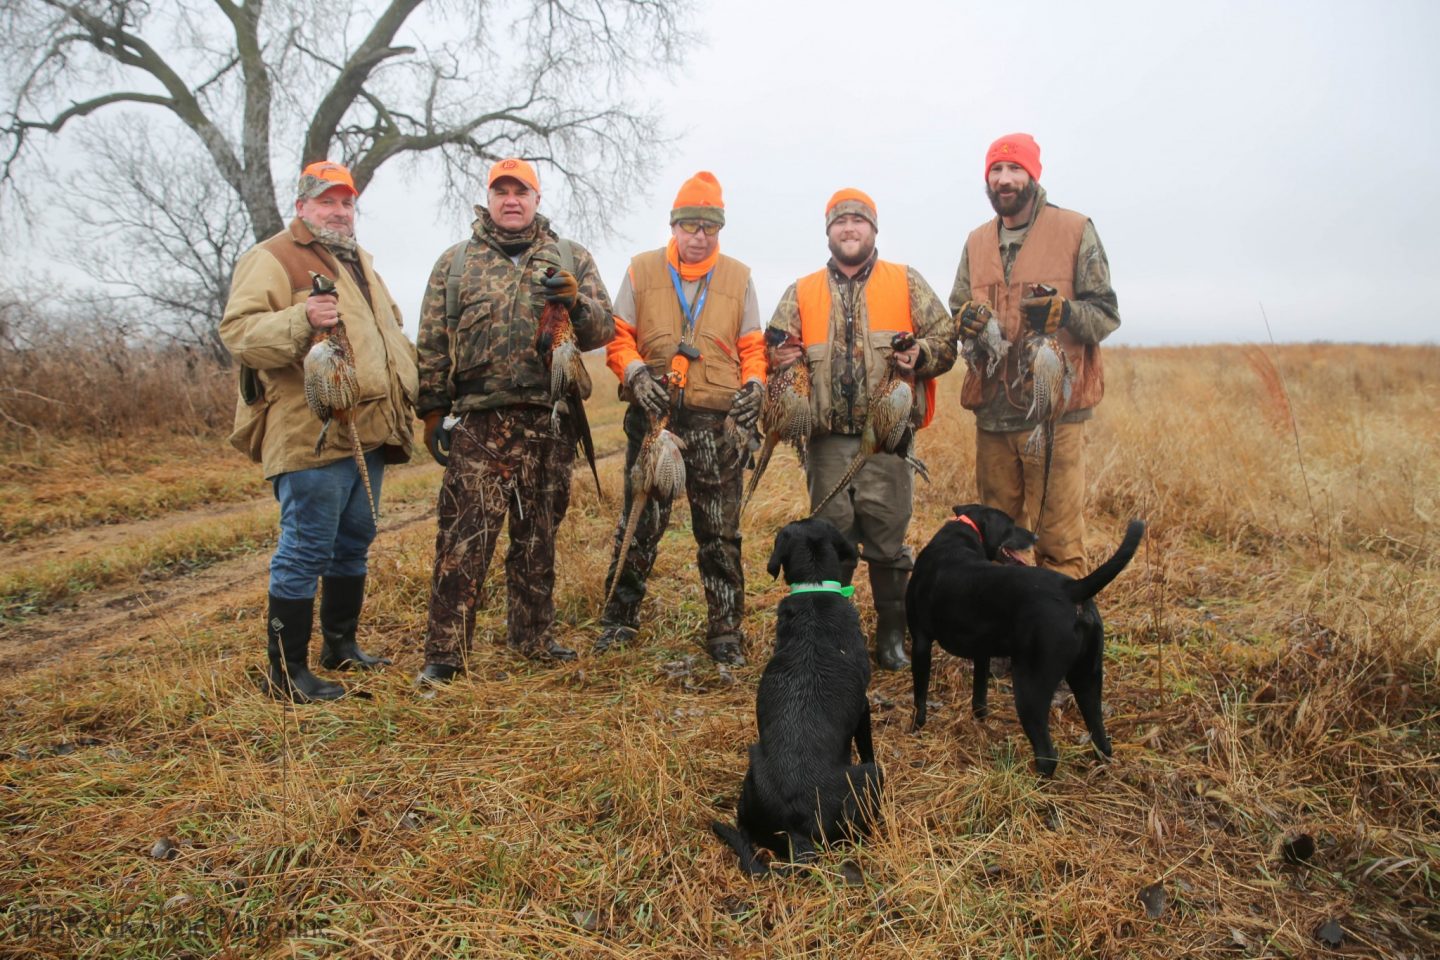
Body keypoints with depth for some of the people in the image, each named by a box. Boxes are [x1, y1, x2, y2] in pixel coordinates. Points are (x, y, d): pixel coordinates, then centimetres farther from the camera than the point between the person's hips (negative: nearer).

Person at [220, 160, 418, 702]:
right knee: (306, 551, -5)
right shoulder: (271, 259, -4)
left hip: (367, 432, 9)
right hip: (311, 433, -9)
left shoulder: (358, 261, 23)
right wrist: (300, 320, -31)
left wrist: (408, 373, 24)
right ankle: (287, 673, 4)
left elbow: (388, 327, 36)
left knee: (354, 543, 16)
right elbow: (237, 330, -16)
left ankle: (340, 646, 31)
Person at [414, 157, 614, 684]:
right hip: (480, 422, -2)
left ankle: (532, 636, 26)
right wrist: (433, 412, 2)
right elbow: (432, 344, 7)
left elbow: (604, 330, 5)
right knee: (465, 537, -6)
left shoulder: (571, 259, 11)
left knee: (538, 537, 12)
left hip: (551, 421, 2)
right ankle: (444, 651, 3)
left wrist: (575, 301, -15)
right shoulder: (455, 262, 9)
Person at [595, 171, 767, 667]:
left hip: (719, 422, 0)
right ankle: (620, 619, 20)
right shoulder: (642, 270, 9)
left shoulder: (738, 277, 11)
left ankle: (726, 632, 14)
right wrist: (635, 373, -12)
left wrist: (755, 384, -7)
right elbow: (619, 338, 7)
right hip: (654, 416, 0)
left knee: (720, 532, 4)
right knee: (640, 523, 4)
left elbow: (752, 347, 12)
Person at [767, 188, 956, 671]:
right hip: (828, 439, 2)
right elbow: (774, 349, 12)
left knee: (888, 538, 2)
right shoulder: (801, 293, 14)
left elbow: (946, 338, 6)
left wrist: (921, 355, -15)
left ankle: (892, 635, 18)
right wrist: (779, 358, -11)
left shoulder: (907, 283, 9)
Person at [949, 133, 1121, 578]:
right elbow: (957, 309, 18)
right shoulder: (977, 242, 15)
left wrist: (1064, 312, -22)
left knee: (1059, 539, -4)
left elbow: (1107, 315, -1)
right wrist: (964, 318, -6)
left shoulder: (1075, 231, 1)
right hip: (991, 409, 5)